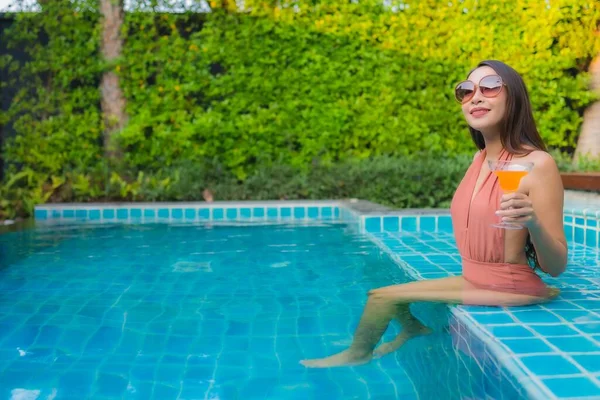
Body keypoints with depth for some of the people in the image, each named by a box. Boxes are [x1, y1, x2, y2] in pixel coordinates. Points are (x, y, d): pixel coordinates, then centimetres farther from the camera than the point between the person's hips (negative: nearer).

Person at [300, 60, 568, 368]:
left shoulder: (537, 164, -20)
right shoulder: (480, 158, 3)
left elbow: (556, 267, -19)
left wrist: (533, 223, -36)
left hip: (509, 292, -6)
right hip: (473, 283, 7)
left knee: (383, 298, -6)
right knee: (382, 297, 11)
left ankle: (358, 354, 25)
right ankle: (414, 333, 42)